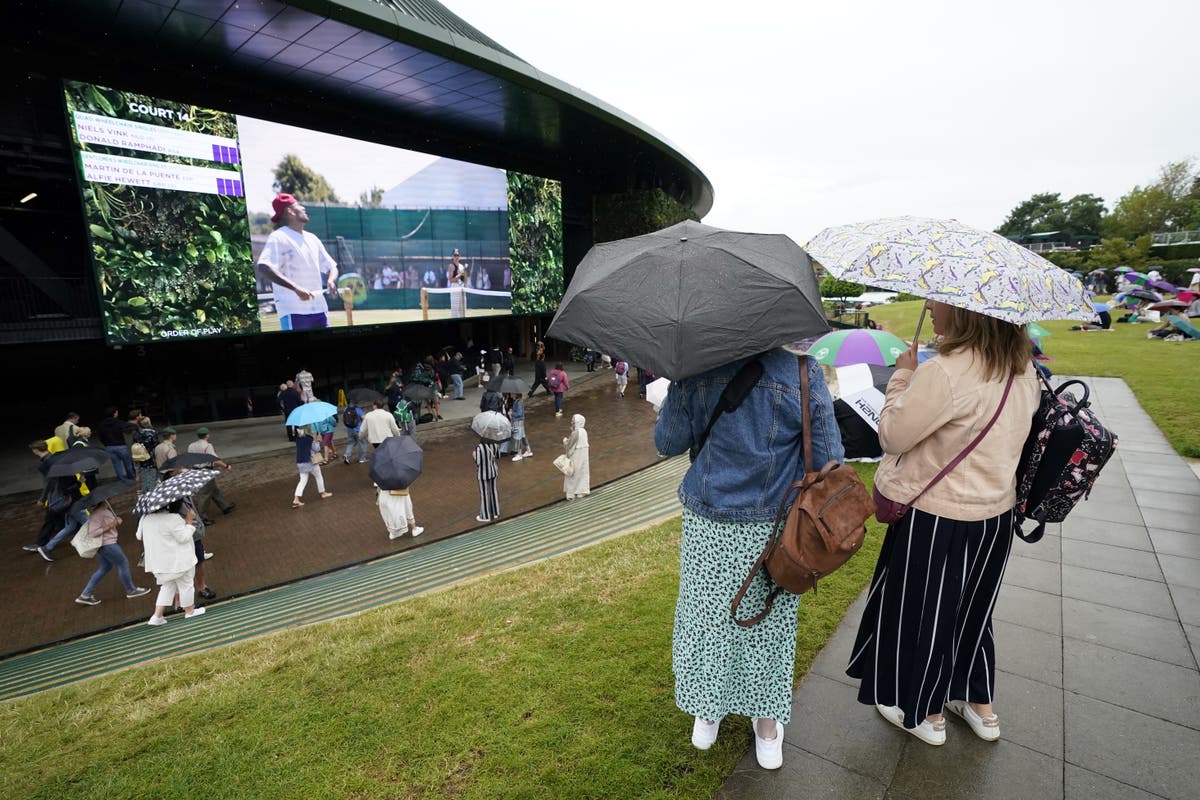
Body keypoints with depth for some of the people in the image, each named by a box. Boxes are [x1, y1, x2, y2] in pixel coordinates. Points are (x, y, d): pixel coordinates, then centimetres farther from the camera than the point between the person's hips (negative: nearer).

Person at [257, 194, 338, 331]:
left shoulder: (312, 238, 18)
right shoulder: (279, 237, -5)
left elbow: (331, 266, 21)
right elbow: (264, 267, -19)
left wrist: (331, 280, -4)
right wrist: (296, 288, -29)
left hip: (318, 308, 7)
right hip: (293, 311, -7)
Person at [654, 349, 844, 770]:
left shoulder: (695, 369, -13)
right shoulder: (805, 372, -12)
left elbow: (667, 443, -3)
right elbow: (829, 462, -9)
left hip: (707, 529, 0)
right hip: (776, 530, 1)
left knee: (707, 615, 19)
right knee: (770, 620, 20)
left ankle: (706, 713, 42)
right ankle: (767, 723, 43)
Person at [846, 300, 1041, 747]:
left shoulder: (942, 374, -28)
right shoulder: (1023, 368, 0)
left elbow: (892, 436, -19)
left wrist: (902, 376, -7)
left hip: (936, 519, -8)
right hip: (995, 515, 8)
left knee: (923, 613, 15)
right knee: (972, 608, 27)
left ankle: (925, 714, 37)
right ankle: (980, 707, 47)